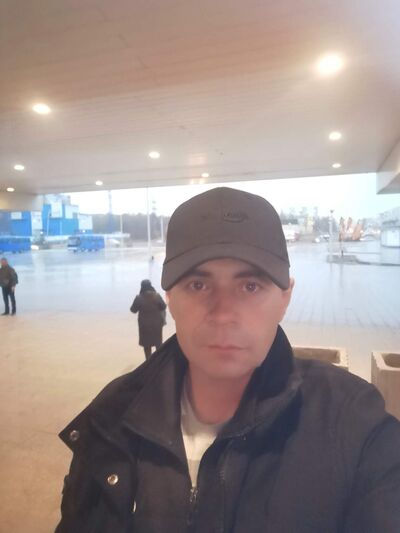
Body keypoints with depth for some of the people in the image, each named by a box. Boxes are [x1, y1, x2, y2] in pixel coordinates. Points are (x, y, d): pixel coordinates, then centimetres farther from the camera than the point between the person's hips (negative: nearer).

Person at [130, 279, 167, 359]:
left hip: (144, 325, -1)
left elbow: (133, 310, -2)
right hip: (156, 323, 1)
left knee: (146, 344, 12)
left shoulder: (139, 298, -13)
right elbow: (163, 307, 0)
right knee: (158, 343, 15)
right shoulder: (157, 296, -10)